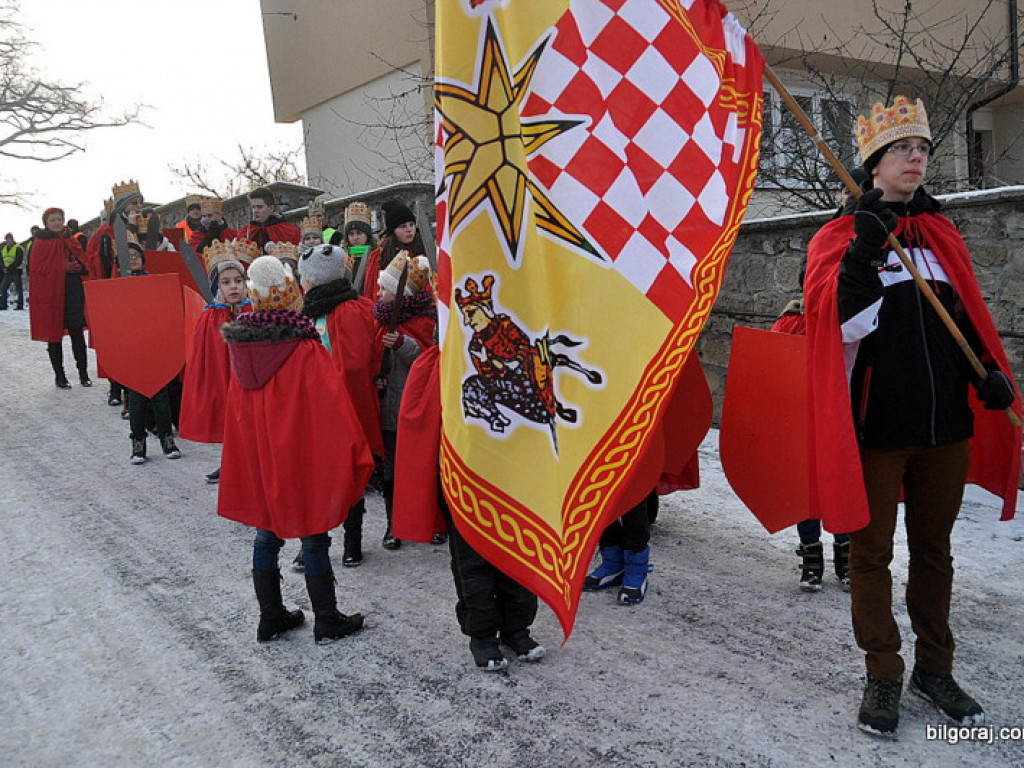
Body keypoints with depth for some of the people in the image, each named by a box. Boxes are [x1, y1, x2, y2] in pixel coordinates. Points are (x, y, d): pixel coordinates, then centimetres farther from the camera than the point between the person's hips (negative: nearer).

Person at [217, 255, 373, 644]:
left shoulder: (241, 348, -3)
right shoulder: (307, 352, -20)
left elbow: (236, 413, 8)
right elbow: (332, 410, -17)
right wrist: (353, 458, -7)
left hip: (256, 463, 5)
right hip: (302, 462, -5)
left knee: (266, 537, 16)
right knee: (314, 542, 7)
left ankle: (271, 618, 28)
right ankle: (327, 622, 20)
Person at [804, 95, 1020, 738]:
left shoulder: (943, 235, 13)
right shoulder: (841, 237, -2)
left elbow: (966, 313, 18)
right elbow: (843, 327, -13)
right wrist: (863, 254, -26)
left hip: (946, 421, 5)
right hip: (876, 423, -5)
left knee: (934, 549, 14)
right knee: (873, 551, 5)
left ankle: (935, 667, 28)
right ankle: (883, 676, 17)